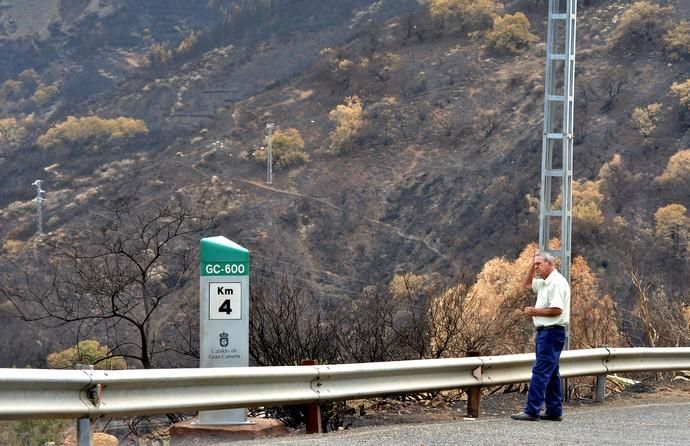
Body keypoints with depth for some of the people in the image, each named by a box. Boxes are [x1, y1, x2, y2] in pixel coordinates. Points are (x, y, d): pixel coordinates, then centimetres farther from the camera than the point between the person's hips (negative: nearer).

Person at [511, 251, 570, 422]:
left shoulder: (557, 282, -15)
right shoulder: (545, 282, 15)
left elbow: (557, 310, -22)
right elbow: (526, 284, 30)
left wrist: (535, 312, -13)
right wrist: (533, 264, 17)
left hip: (552, 332, -10)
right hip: (545, 331, 10)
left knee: (540, 372, -12)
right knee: (551, 373, 12)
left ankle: (532, 411, -15)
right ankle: (554, 411, 16)